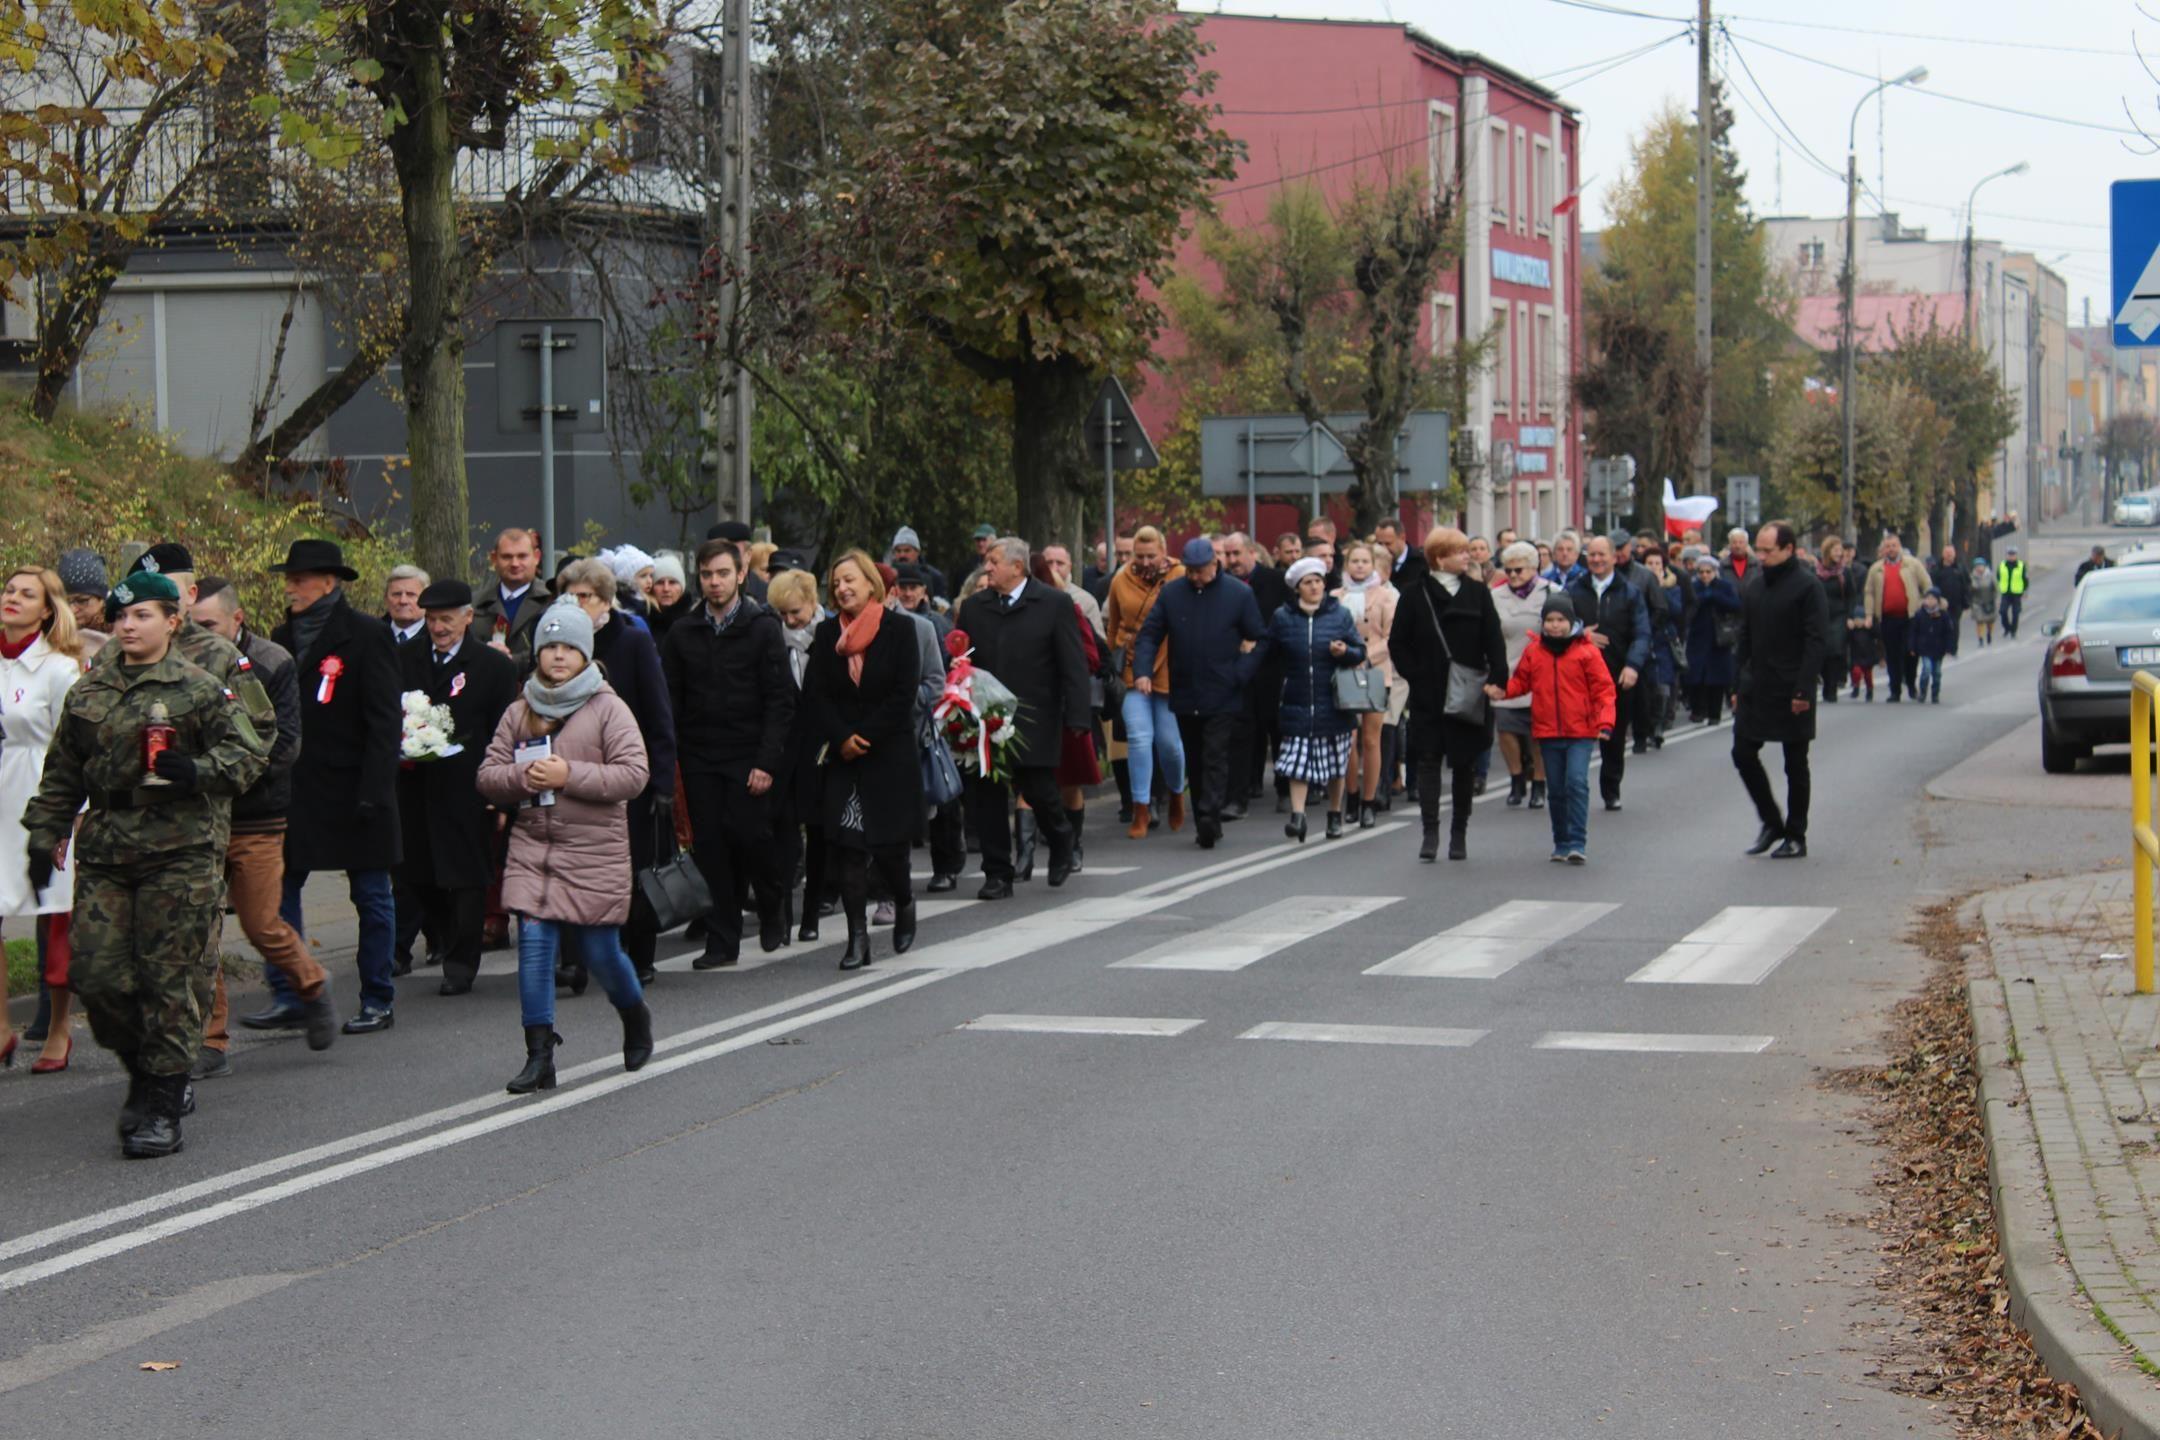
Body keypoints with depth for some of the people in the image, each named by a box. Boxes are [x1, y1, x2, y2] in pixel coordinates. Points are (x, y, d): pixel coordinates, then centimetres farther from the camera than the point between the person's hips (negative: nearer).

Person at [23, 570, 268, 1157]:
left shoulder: (199, 690, 0)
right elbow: (62, 776, 20)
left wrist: (198, 771, -20)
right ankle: (146, 1072, 22)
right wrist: (45, 836, 14)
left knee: (171, 979, -4)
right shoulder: (87, 694, 13)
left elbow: (247, 752, -3)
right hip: (104, 853, 4)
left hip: (181, 851, -4)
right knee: (97, 975, -2)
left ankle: (163, 1107, 3)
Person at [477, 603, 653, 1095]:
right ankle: (539, 1055, -4)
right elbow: (488, 775, 8)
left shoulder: (607, 708, -4)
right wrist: (523, 777, -13)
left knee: (600, 951, 4)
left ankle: (636, 1018, 35)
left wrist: (569, 775, -18)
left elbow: (635, 774, -12)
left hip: (594, 853, -3)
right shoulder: (520, 712, 9)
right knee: (534, 944, -8)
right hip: (532, 847, 3)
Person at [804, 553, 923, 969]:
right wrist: (842, 739, -11)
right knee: (848, 847, -5)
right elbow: (815, 695, 2)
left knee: (888, 844, -3)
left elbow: (905, 693, -7)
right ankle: (857, 937, -3)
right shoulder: (827, 634, 7)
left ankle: (904, 903, 28)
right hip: (841, 761, 2)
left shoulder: (900, 629, -1)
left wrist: (864, 737, -11)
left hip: (890, 753, -2)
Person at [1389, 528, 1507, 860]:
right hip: (1428, 696, -2)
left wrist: (1495, 681, -8)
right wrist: (1415, 675, -7)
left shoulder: (1477, 594, 5)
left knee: (1465, 764, 6)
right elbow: (1397, 643, 3)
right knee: (1428, 761, -3)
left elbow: (1494, 642, 3)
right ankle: (1430, 832, -2)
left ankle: (1459, 833, 14)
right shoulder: (1416, 595, 0)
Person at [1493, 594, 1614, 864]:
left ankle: (1577, 844, -13)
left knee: (1577, 782, -16)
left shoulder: (1586, 651, -4)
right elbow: (1521, 682, 13)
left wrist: (1604, 722, -13)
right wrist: (1502, 691, -8)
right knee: (1557, 789, 11)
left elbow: (1603, 688, -4)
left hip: (1580, 732, -4)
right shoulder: (1533, 653, 5)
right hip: (1547, 733, 4)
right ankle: (1562, 844, 22)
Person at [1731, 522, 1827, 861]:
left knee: (1795, 765, 4)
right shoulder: (1754, 588, 11)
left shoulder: (1807, 588, -10)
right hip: (1755, 690, 6)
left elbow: (1816, 642, -14)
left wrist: (1803, 689, -20)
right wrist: (1738, 687, 11)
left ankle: (1795, 837, 12)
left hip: (1791, 692, -6)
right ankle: (1771, 822, 19)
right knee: (1743, 754, 3)